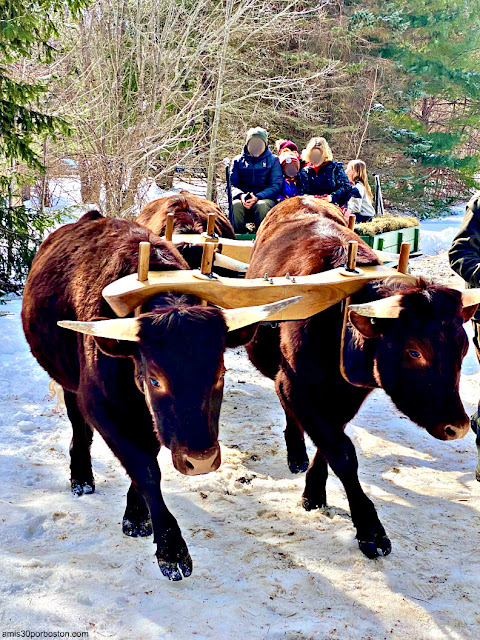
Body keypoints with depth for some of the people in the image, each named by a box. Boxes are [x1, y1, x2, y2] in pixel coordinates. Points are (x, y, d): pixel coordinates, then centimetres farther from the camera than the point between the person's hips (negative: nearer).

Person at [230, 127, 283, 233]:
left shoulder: (273, 160, 12)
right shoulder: (238, 160, 18)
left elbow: (276, 185, 1)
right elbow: (232, 184, 11)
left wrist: (257, 197, -16)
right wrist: (241, 195, -14)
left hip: (266, 198, -1)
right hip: (243, 198, 1)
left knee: (262, 205, -38)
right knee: (236, 205, -35)